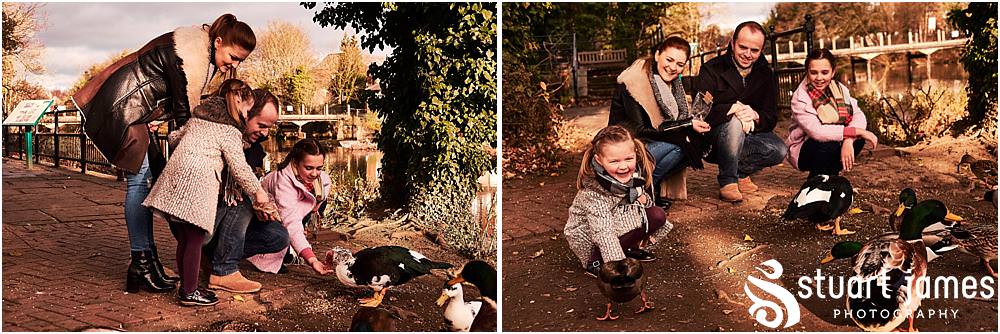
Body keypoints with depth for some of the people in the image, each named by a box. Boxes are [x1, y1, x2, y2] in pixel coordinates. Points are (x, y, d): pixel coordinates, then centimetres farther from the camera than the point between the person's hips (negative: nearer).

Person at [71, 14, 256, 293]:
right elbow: (182, 111, -20)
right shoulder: (187, 55, -24)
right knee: (140, 177, -12)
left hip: (132, 111, 11)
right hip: (121, 106, -11)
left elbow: (188, 103, 7)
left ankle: (147, 256, 11)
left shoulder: (206, 57, 6)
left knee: (154, 174, 7)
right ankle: (141, 262, -10)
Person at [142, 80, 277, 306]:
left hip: (174, 174, 8)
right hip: (198, 180, -8)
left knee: (183, 238, 13)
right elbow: (239, 167, 0)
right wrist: (257, 191, 11)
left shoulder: (197, 117, 22)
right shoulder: (230, 131, 1)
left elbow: (174, 138, 30)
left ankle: (186, 286, 20)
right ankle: (189, 292, 2)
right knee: (195, 239, -1)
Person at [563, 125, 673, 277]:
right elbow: (605, 234, -38)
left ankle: (628, 248, 10)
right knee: (640, 219, -28)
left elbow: (640, 195, 9)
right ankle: (595, 262, -15)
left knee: (658, 216, -13)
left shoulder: (634, 173, -14)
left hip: (618, 222, 7)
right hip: (586, 235, -7)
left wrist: (643, 199, -14)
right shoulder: (593, 192, -34)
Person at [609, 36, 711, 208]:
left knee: (696, 141, -12)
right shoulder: (633, 81, -19)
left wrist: (693, 124, -18)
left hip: (652, 143, 8)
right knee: (677, 144, -27)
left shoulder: (672, 81, 5)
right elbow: (640, 131, -24)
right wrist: (687, 125, -24)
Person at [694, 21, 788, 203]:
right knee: (734, 123, -36)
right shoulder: (711, 70, -9)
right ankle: (727, 182, -19)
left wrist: (755, 115, -25)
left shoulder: (765, 74, 5)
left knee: (779, 150, -21)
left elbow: (771, 118, -2)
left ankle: (741, 172, 8)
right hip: (710, 141, -4)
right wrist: (732, 109, -35)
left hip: (749, 136, 5)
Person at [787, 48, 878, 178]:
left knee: (859, 137, -19)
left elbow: (858, 115, -15)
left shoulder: (839, 88, -3)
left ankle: (831, 174, 2)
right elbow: (816, 131, -33)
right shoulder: (800, 98, -21)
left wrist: (849, 140, -34)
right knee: (829, 145, -34)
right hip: (802, 151, -5)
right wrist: (855, 131, -32)